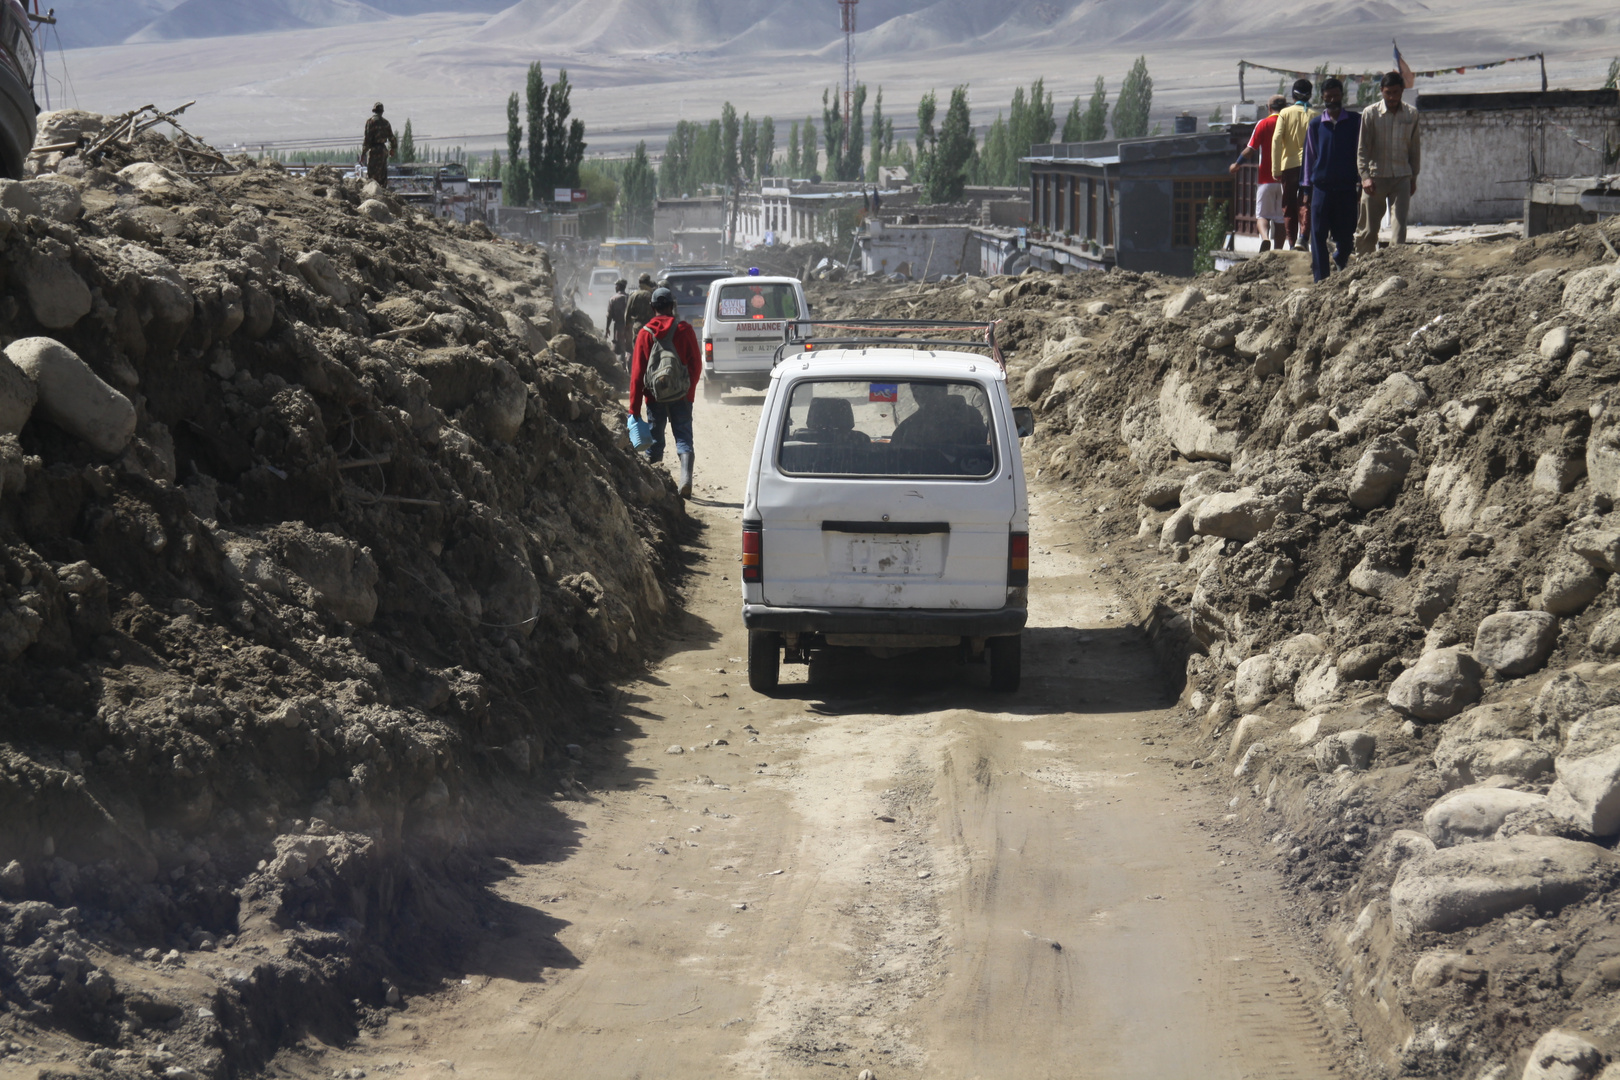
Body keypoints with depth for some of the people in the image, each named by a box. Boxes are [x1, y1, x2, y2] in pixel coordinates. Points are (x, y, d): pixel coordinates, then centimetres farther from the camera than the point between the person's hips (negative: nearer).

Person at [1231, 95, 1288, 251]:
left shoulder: (1263, 124, -4)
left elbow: (1251, 149, -5)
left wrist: (1236, 164, 10)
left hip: (1266, 179, -2)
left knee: (1262, 214, 0)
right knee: (1280, 217, 8)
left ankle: (1265, 237, -27)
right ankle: (1278, 249, 6)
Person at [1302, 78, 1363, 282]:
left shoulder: (1355, 121, 5)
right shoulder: (1316, 125, 8)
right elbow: (1309, 156, 13)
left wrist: (1361, 183, 2)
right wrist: (1307, 187, 9)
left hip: (1347, 187, -1)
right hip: (1321, 187, 1)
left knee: (1345, 236, 5)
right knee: (1318, 236, -4)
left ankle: (1340, 259, 37)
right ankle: (1321, 280, 1)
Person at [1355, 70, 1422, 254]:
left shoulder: (1411, 114, 4)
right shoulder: (1371, 113, -3)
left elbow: (1415, 147, 12)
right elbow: (1362, 148, -3)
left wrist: (1414, 177, 12)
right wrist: (1365, 176, -14)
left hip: (1402, 177, 1)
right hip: (1376, 177, -1)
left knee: (1399, 226, -7)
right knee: (1368, 227, 3)